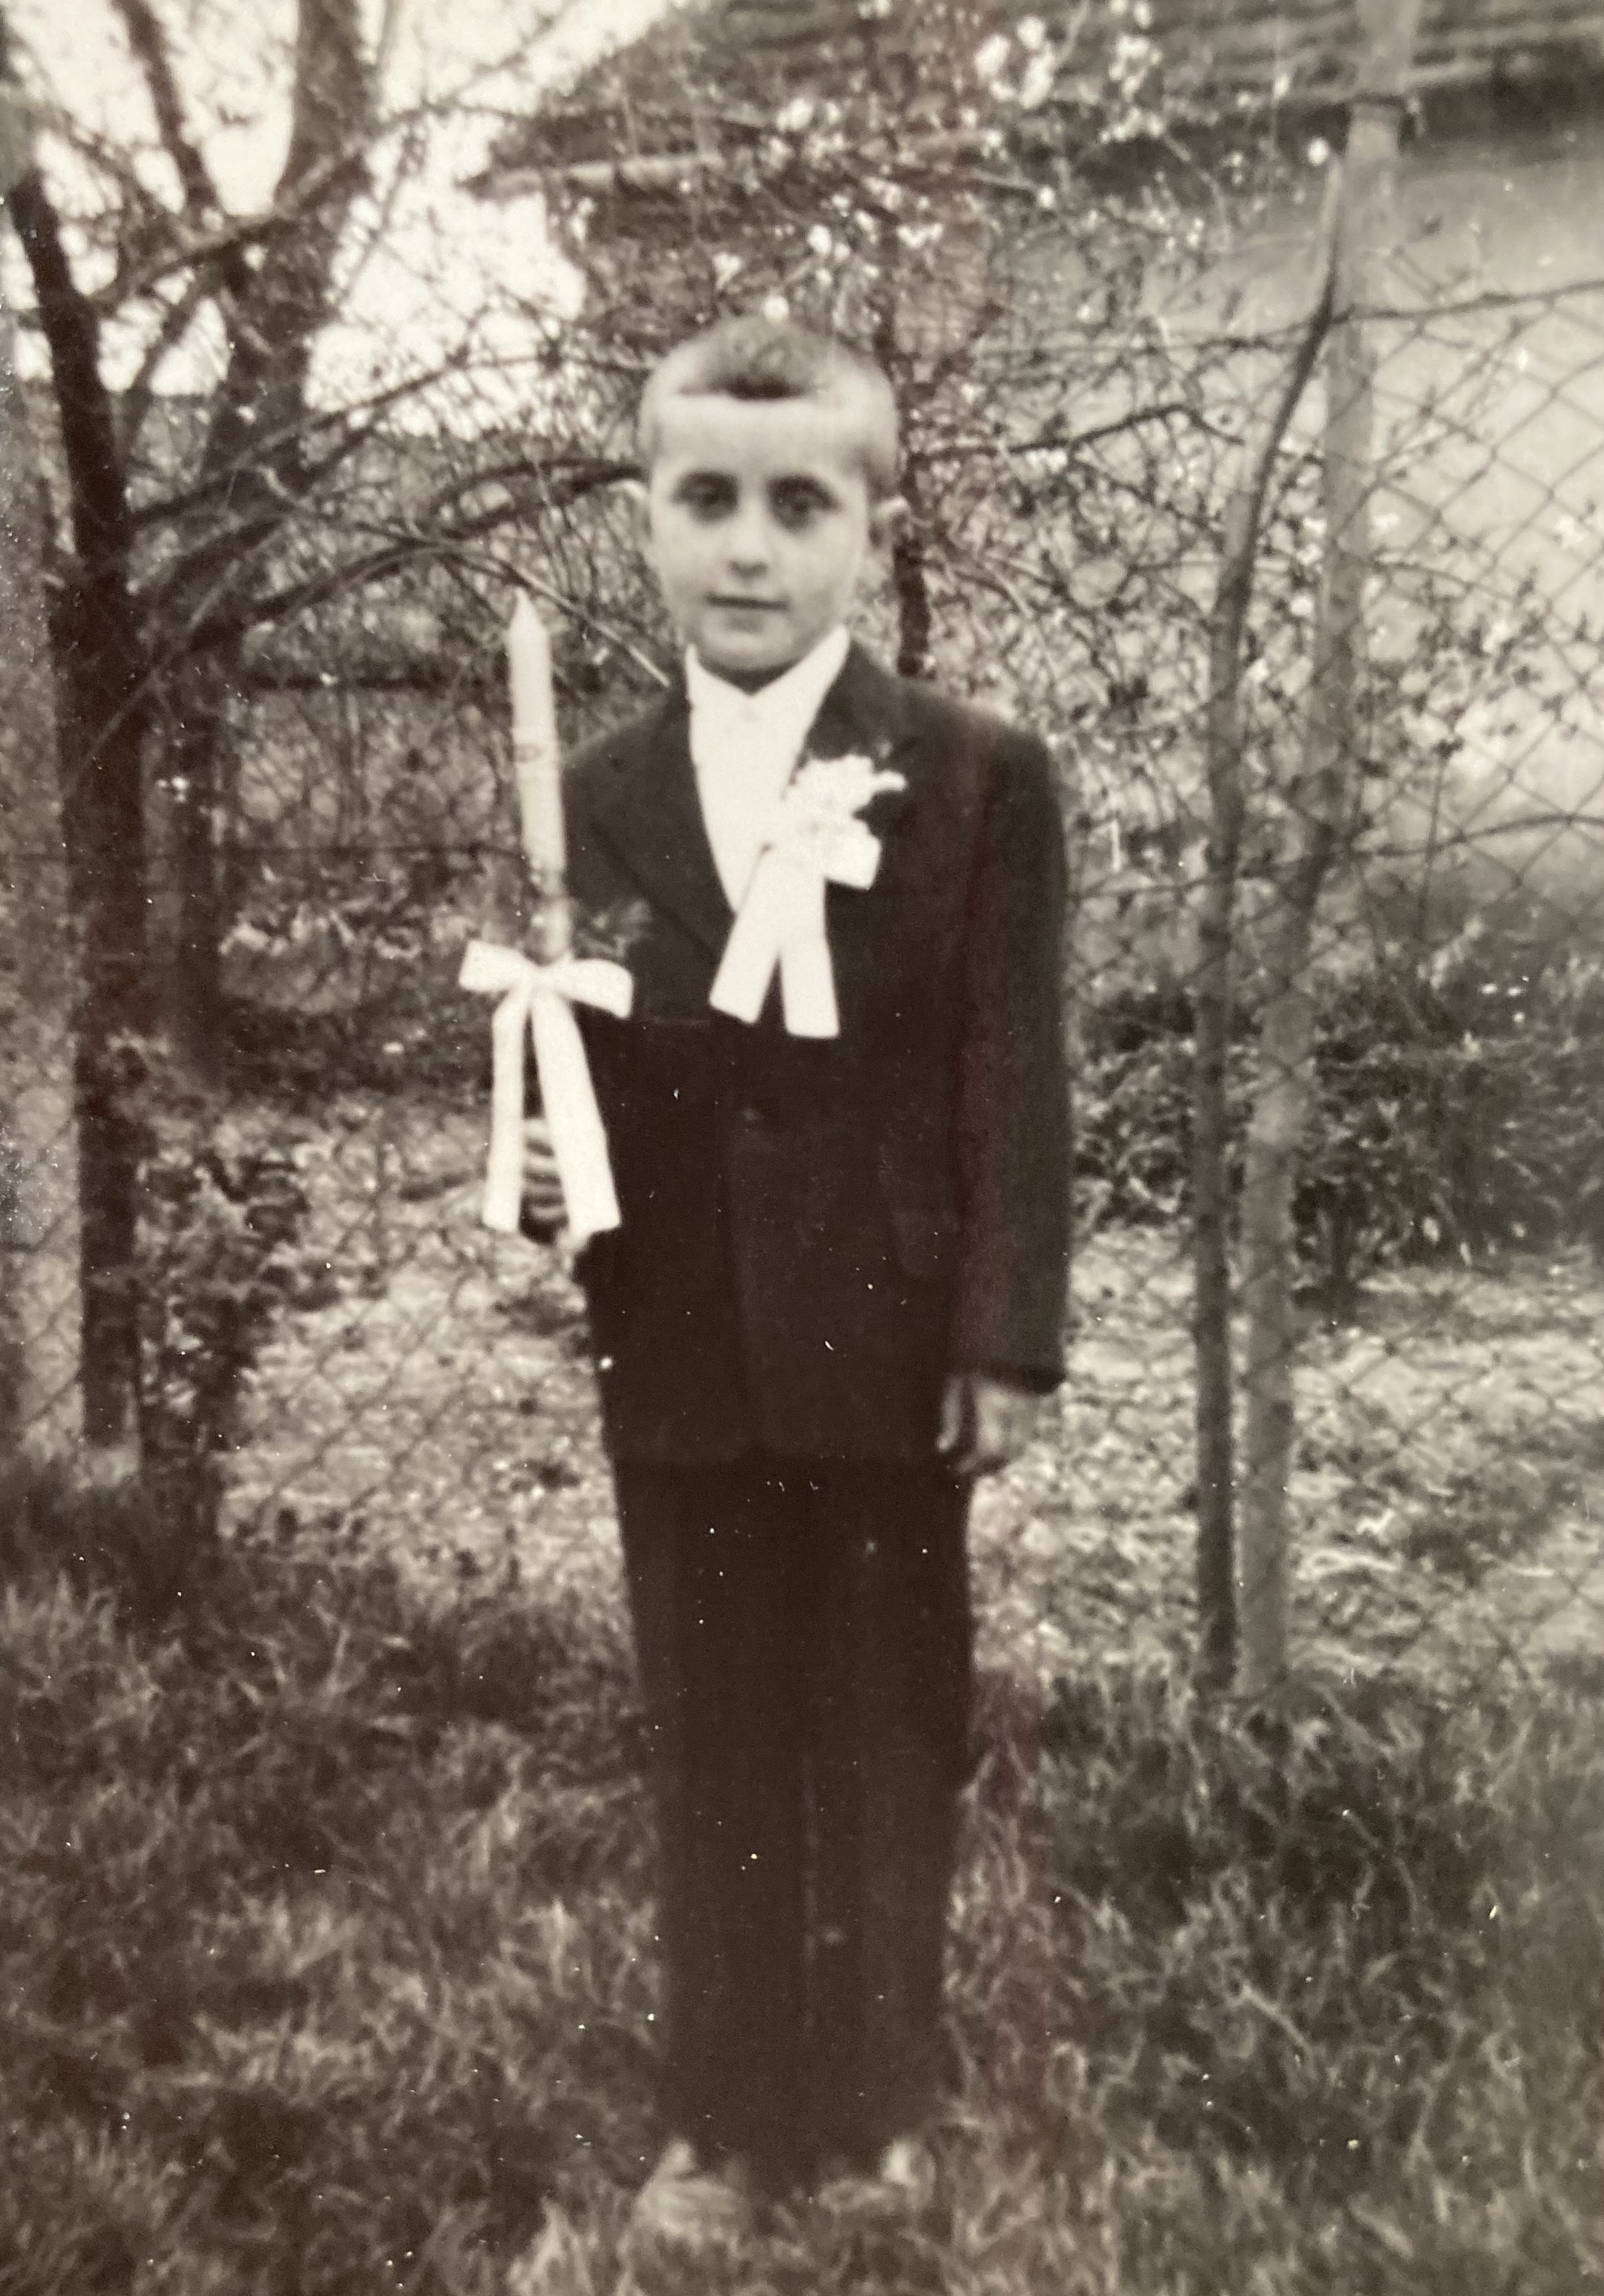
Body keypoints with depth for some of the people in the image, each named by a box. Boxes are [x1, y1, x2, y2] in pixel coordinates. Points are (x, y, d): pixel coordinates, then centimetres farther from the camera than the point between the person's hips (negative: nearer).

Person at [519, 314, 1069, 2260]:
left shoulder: (979, 781, -4)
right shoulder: (598, 798, 5)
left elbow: (1012, 1081, -6)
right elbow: (585, 1074, 10)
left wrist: (1009, 1337, -10)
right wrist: (550, 1165, -11)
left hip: (887, 1348, -2)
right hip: (681, 1357, 3)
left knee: (891, 1742, 12)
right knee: (712, 1753, 12)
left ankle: (874, 2112, 30)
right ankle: (724, 2118, 27)